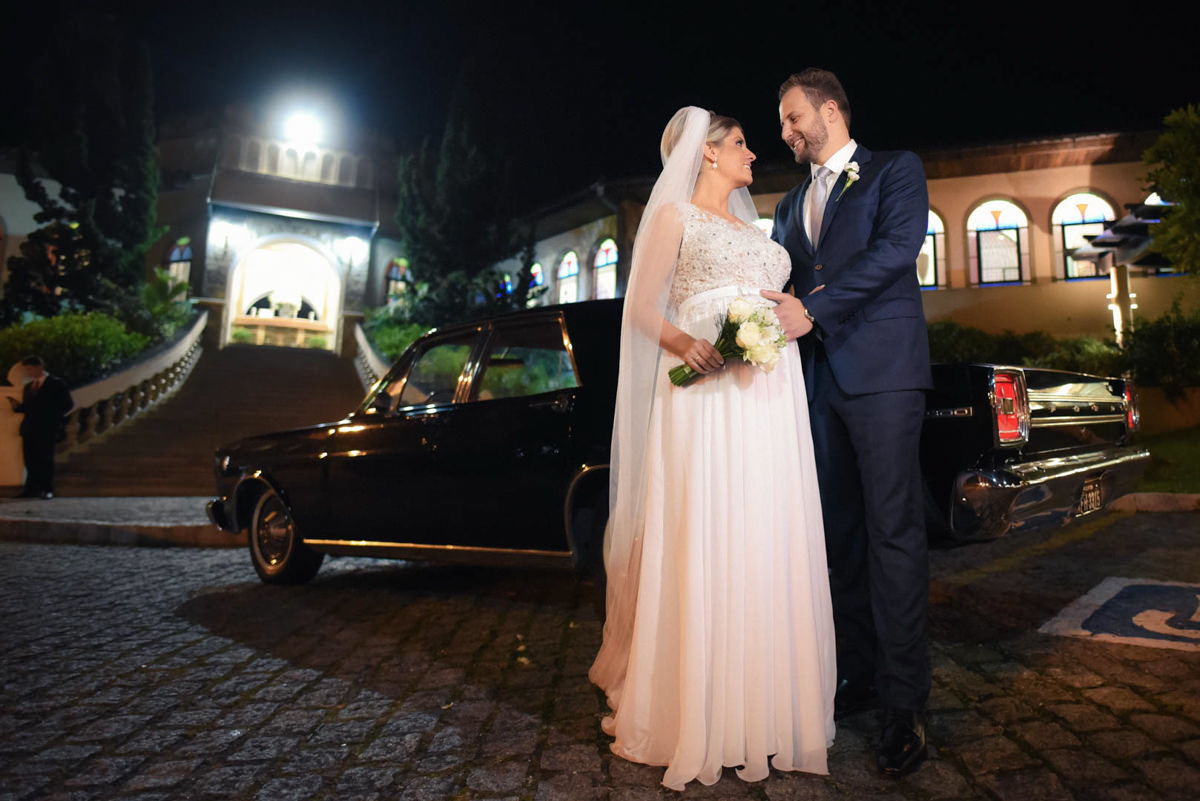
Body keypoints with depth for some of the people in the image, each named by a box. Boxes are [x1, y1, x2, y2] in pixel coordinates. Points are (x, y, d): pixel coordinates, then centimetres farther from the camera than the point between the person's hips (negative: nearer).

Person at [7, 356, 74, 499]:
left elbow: (68, 404, -6)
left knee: (45, 459, -4)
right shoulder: (29, 386, 19)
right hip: (29, 428, 6)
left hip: (46, 429, -6)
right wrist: (17, 406, -1)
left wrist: (52, 416, -10)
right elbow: (27, 407, 19)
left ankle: (47, 490, 1)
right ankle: (32, 489, 10)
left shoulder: (56, 383, -2)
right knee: (30, 460, 6)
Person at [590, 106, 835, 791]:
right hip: (706, 395, -6)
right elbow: (642, 309, -1)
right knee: (703, 546, -7)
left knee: (766, 543, 5)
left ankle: (764, 703, 17)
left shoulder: (752, 228, 26)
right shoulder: (675, 216, 7)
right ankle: (695, 712, 5)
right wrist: (681, 341, -20)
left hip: (768, 397, 6)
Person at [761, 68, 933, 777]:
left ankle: (905, 702, -1)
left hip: (881, 371, -6)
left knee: (893, 531, -8)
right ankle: (858, 674, 18)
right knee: (841, 532, 8)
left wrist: (814, 309, -16)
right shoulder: (790, 205, 26)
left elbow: (897, 248, -9)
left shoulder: (896, 170, 8)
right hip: (817, 378, 6)